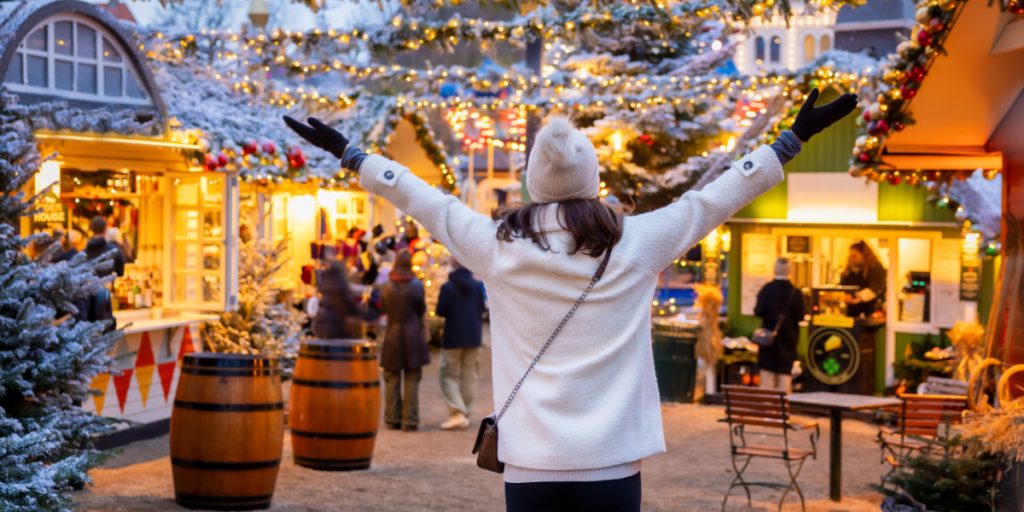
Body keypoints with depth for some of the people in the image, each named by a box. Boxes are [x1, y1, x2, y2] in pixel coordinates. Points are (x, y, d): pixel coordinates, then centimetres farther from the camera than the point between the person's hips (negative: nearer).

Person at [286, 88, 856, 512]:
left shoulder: (498, 246, -1)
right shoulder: (637, 243, -2)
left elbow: (421, 197, 10)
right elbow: (717, 196, 5)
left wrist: (346, 150, 23)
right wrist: (795, 137, 15)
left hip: (531, 462, 1)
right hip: (611, 460, 0)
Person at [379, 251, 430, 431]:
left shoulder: (386, 287, -3)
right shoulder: (417, 285, -9)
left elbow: (383, 308, 7)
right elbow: (422, 309, -1)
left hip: (392, 334, 2)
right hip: (413, 335, -2)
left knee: (392, 379, 10)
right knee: (411, 379, 3)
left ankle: (392, 419, 12)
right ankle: (410, 421, 2)